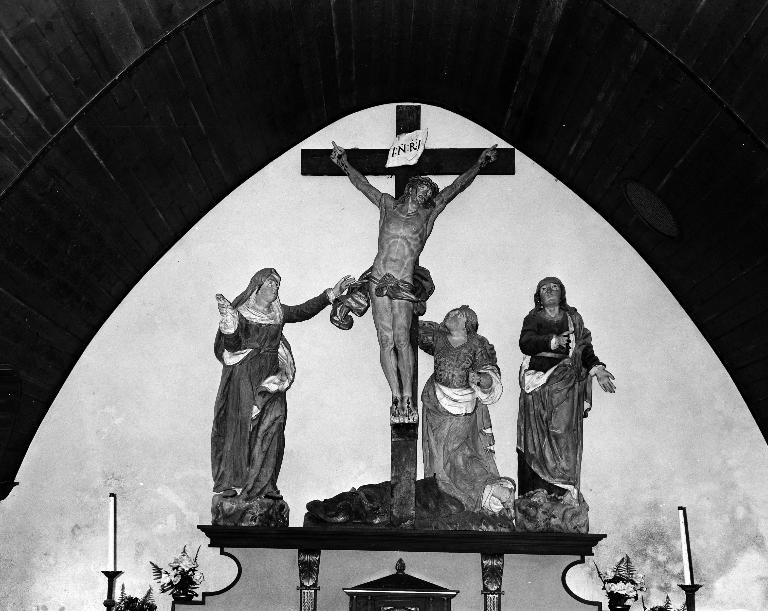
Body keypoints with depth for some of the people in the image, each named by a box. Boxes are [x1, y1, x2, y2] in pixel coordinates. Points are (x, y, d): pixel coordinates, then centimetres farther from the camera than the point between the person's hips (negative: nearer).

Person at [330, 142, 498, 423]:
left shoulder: (427, 214, 12)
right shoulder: (388, 205, 13)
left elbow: (456, 186, 16)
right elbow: (362, 183, 23)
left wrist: (480, 163, 20)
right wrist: (344, 163, 29)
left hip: (404, 284, -1)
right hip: (379, 280, 1)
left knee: (402, 339, -14)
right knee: (386, 340, -5)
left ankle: (407, 398, -10)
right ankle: (397, 397, -1)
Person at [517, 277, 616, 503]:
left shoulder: (573, 319, 16)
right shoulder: (533, 319, 11)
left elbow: (585, 349, 10)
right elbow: (525, 343, -8)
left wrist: (597, 369, -8)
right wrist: (551, 341, -25)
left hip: (565, 389, 0)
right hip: (537, 387, 0)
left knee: (563, 435, -11)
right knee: (535, 439, -4)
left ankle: (567, 495, -11)